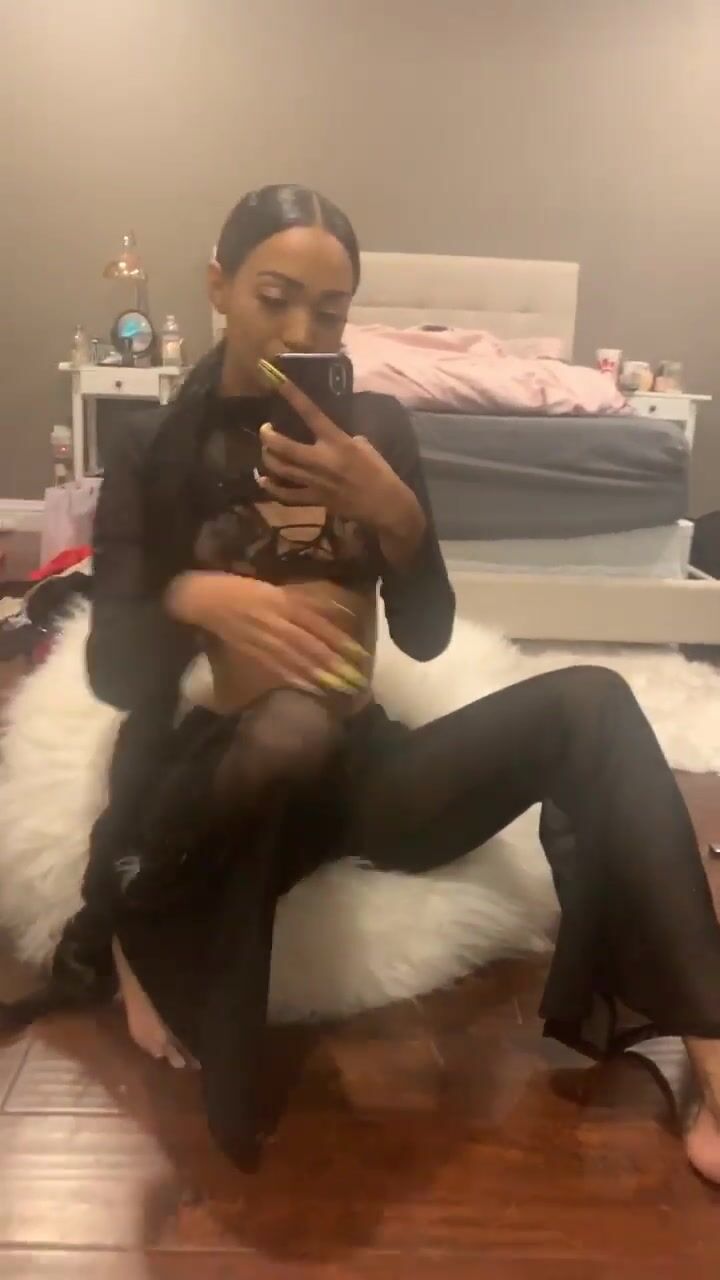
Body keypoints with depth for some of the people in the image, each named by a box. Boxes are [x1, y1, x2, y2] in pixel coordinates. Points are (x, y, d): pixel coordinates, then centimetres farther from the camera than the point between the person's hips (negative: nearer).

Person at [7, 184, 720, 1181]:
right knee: (290, 726, -39)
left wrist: (395, 511, -16)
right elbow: (114, 672, -8)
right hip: (224, 775, -3)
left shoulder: (377, 428, 7)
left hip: (366, 771, 3)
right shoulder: (155, 456, 1)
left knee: (591, 702, -20)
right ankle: (134, 939, -8)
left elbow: (427, 636, 2)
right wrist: (193, 597, -29)